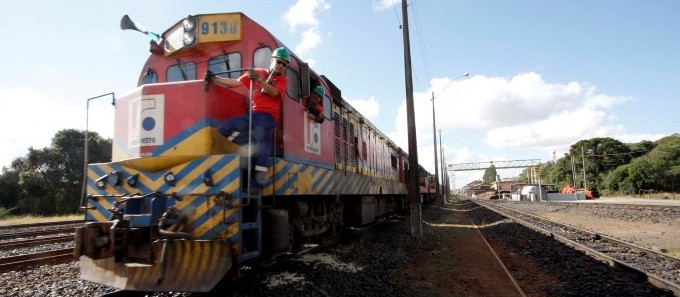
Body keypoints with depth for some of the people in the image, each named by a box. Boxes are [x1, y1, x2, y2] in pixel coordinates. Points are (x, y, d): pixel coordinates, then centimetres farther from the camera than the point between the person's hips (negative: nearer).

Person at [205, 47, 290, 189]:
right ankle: (253, 145, -11)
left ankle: (258, 180, -19)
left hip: (267, 115, -4)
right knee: (224, 128, -9)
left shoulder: (282, 79, 11)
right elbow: (235, 82, 15)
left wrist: (259, 79, -22)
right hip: (252, 113, 5)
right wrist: (214, 79, 9)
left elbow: (274, 93, -10)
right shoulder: (255, 72, 19)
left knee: (261, 145, -20)